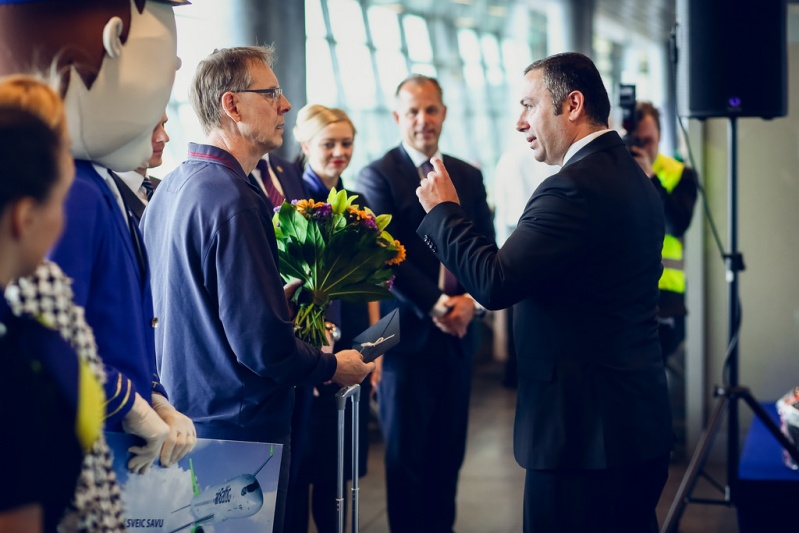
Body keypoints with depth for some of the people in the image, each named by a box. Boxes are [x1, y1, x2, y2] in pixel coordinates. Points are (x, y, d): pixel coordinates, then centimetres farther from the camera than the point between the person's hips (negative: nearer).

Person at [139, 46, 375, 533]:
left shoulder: (170, 188, 7)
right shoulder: (233, 202, -22)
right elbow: (262, 342, -25)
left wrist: (279, 297, 15)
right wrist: (333, 366, -9)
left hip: (183, 416, 10)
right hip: (238, 421, -9)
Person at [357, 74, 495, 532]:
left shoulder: (469, 177, 11)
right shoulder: (378, 177, -4)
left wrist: (472, 300, -9)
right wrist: (436, 306, -18)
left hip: (458, 334, 5)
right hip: (408, 334, -4)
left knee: (449, 452, 11)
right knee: (407, 455, 5)